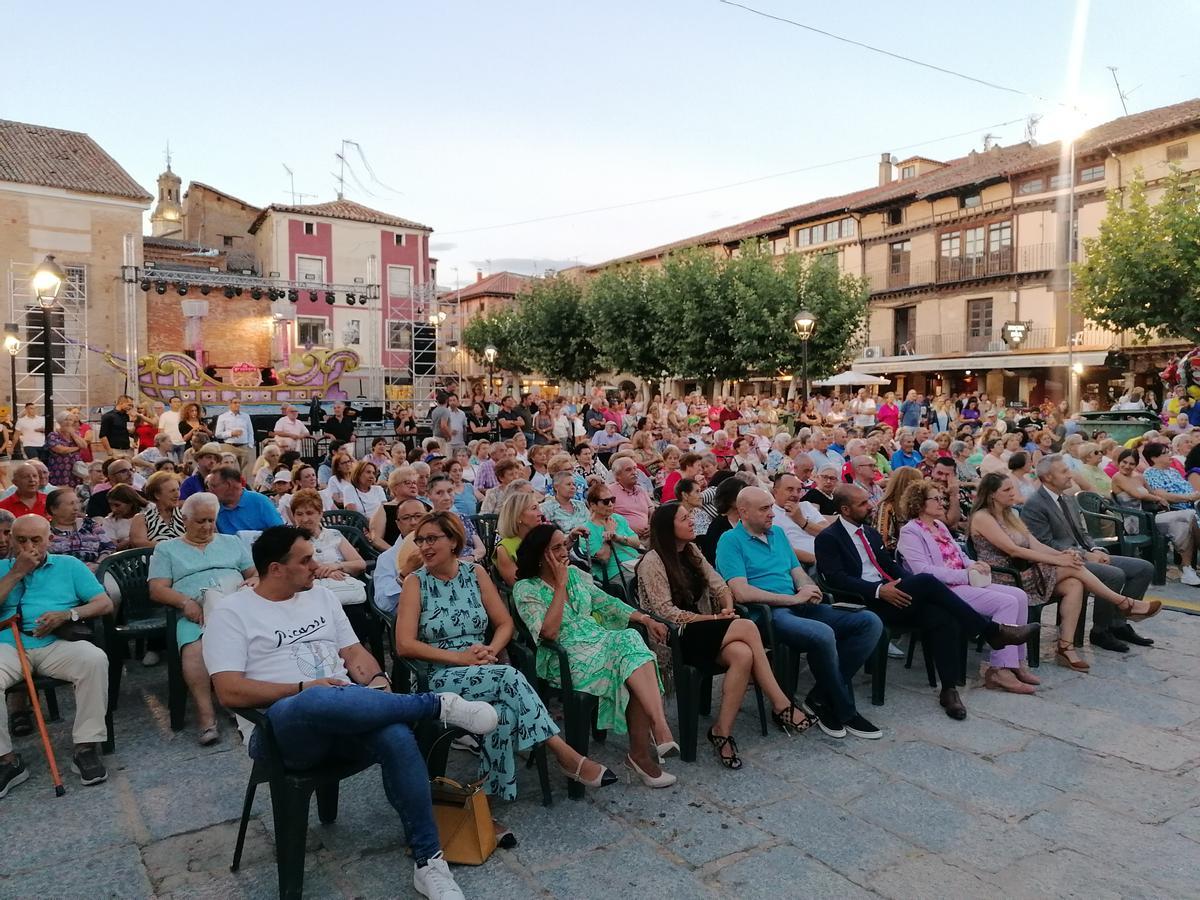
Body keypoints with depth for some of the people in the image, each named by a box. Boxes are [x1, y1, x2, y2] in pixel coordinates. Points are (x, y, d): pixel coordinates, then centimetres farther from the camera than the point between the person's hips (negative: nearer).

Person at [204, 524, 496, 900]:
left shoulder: (321, 595, 18)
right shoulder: (231, 612, 2)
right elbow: (230, 691, -8)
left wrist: (376, 682, -6)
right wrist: (304, 688, -16)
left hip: (348, 717, 4)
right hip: (281, 728, -4)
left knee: (396, 735, -31)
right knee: (317, 702, -42)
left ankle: (428, 861, -19)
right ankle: (439, 704, -24)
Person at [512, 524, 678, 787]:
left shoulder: (575, 573, 15)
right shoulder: (526, 589, -3)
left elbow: (607, 603, 18)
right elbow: (549, 632, -16)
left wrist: (646, 619, 7)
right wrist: (561, 584, -13)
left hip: (597, 641, 6)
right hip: (562, 657, -5)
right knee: (631, 655, -29)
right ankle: (660, 731, -29)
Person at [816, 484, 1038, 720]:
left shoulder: (870, 532, 21)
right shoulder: (828, 538, -3)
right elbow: (836, 579, -14)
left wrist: (909, 583, 1)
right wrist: (878, 590, -22)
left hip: (892, 595, 7)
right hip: (868, 604, -7)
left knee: (943, 619, -20)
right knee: (927, 581, -25)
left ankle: (949, 689, -13)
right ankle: (992, 631, -13)